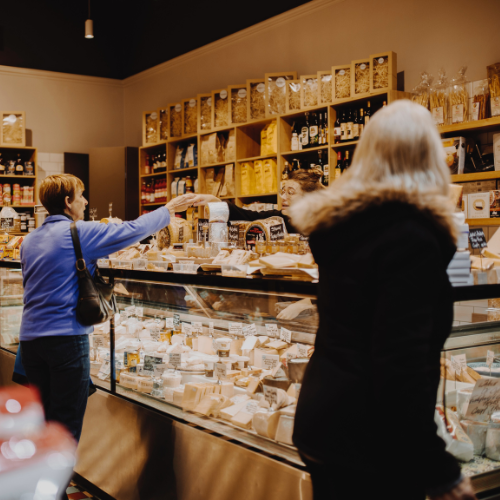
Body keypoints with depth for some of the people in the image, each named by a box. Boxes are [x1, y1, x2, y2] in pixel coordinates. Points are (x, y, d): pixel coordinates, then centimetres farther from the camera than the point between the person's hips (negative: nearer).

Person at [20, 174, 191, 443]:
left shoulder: (29, 240, 12)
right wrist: (168, 210, 8)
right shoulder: (79, 233, -10)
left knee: (42, 419, 17)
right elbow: (133, 229, -7)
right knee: (66, 425, 1)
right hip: (66, 338, -7)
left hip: (30, 337, 7)